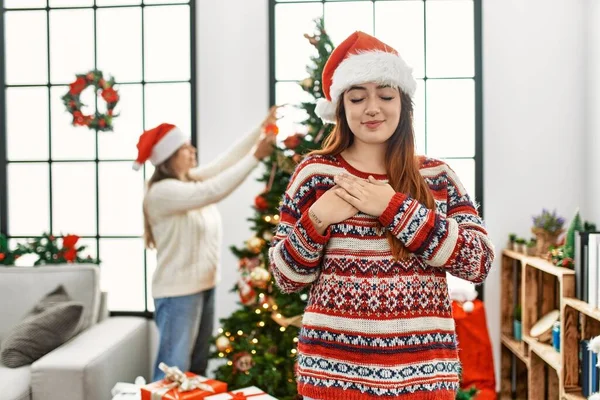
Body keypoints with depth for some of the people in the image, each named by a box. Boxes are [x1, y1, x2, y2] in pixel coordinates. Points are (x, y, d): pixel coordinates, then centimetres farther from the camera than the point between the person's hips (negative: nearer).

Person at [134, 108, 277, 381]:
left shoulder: (192, 180, 7)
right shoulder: (161, 191, -19)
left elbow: (226, 161, 6)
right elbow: (213, 192, -29)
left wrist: (261, 128, -2)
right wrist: (256, 156, -29)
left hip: (204, 286, 9)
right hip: (177, 292, -9)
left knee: (198, 367, 18)